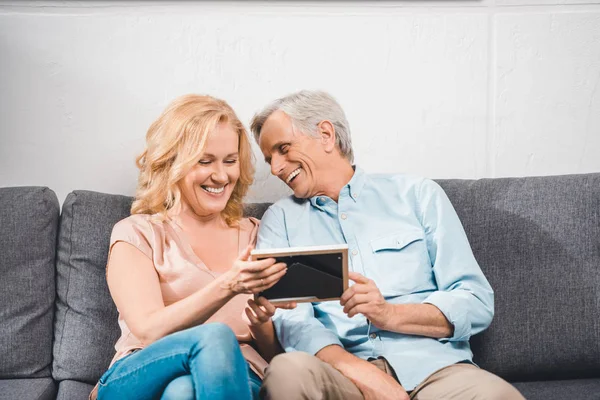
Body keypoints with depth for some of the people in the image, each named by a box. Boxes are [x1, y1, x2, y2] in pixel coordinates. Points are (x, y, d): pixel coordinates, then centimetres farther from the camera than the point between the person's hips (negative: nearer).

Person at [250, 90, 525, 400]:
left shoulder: (418, 195, 13)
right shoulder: (281, 220, 15)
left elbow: (477, 303, 6)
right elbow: (290, 320, 0)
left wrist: (390, 314, -11)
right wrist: (363, 374, -17)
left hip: (432, 365, 0)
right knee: (286, 372, -32)